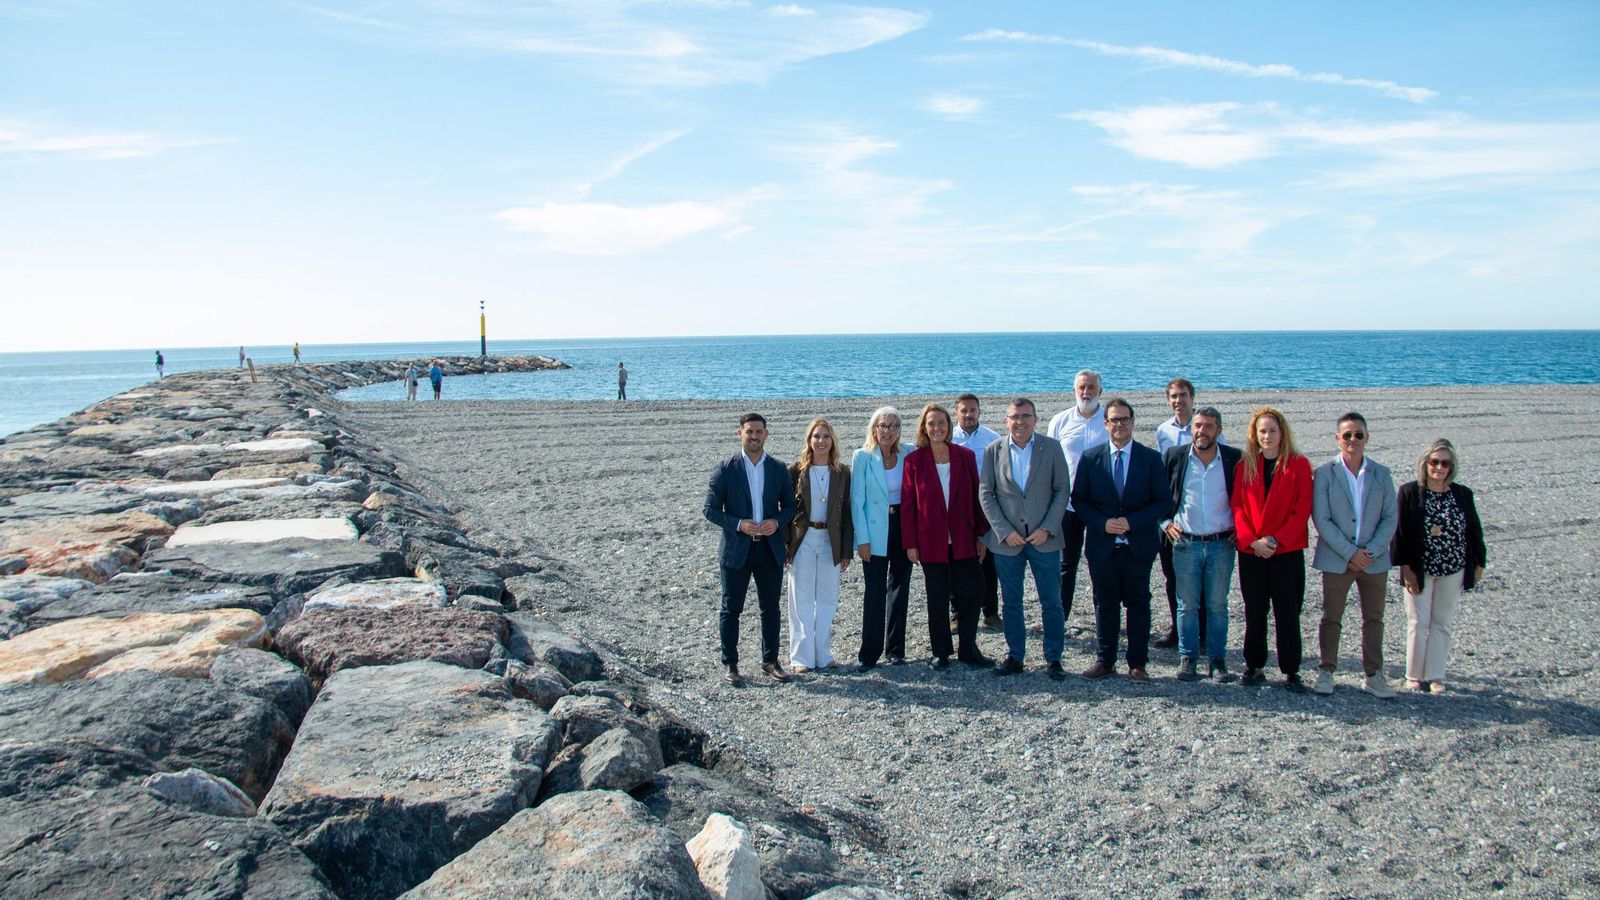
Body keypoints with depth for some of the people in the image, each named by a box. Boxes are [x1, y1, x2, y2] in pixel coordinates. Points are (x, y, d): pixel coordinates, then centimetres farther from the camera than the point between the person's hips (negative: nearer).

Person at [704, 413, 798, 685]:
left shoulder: (779, 469, 4)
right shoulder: (725, 469, -5)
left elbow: (790, 505, 9)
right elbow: (711, 509, -6)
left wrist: (777, 522, -11)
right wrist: (739, 525, -19)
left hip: (770, 549, 3)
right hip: (736, 550, -3)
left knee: (770, 608, 12)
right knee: (731, 609, 5)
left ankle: (770, 660, 25)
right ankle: (730, 665, 16)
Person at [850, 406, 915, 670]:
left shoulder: (909, 453, 2)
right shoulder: (862, 457, -5)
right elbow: (857, 500, -5)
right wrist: (862, 539, -10)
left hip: (904, 526, 3)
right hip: (875, 531, -3)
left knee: (900, 588, 10)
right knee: (874, 592, -2)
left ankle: (895, 649, 21)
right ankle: (869, 653, 7)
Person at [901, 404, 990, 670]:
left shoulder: (965, 456, 2)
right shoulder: (914, 460, -2)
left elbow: (976, 497, 6)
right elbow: (907, 504, -2)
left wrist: (981, 535, 4)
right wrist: (910, 543, -5)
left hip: (963, 540, 1)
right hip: (931, 542, -1)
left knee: (970, 593, 0)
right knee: (937, 599, 7)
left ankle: (967, 649, 16)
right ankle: (941, 652, 18)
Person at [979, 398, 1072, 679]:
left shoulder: (1052, 447, 0)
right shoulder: (993, 451, 2)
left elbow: (1062, 490, 0)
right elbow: (985, 494, 0)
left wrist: (1047, 529, -9)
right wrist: (1004, 531, -9)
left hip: (1044, 538, -1)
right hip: (1007, 539, 1)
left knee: (1051, 602, 4)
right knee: (1010, 603, 9)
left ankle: (1054, 659, 16)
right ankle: (1014, 656, 21)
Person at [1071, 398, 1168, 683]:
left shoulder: (1151, 458, 0)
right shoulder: (1090, 458, 3)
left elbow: (1164, 501, -2)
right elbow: (1079, 500, 4)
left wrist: (1131, 521, -14)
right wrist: (1103, 523, -11)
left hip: (1138, 545, -1)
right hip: (1101, 545, 1)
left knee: (1138, 604, 5)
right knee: (1105, 603, 8)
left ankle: (1137, 664, 14)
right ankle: (1105, 661, 18)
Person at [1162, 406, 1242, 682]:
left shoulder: (1234, 459, -2)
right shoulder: (1174, 456, -1)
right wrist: (1166, 522, 0)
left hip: (1222, 544, 0)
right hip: (1185, 543, 0)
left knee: (1217, 606, 7)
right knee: (1187, 605, 6)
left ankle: (1217, 659, 15)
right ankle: (1187, 658, 15)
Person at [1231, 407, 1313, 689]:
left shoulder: (1299, 465, 0)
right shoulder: (1244, 465, 6)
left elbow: (1303, 510, -5)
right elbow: (1238, 506, 2)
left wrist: (1277, 540, -13)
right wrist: (1251, 540, -11)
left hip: (1288, 551, -2)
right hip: (1251, 552, 2)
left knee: (1288, 614, 1)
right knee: (1254, 613, 9)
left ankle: (1291, 671, 11)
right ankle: (1253, 666, 19)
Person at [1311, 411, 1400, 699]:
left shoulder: (1381, 475, 5)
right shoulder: (1324, 474, -4)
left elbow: (1390, 518, 1)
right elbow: (1321, 520, -9)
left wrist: (1371, 551, -12)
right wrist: (1350, 553, -14)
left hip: (1374, 560, 2)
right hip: (1337, 560, -2)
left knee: (1374, 619, 9)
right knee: (1331, 618, 6)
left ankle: (1373, 675, 18)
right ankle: (1326, 671, 18)